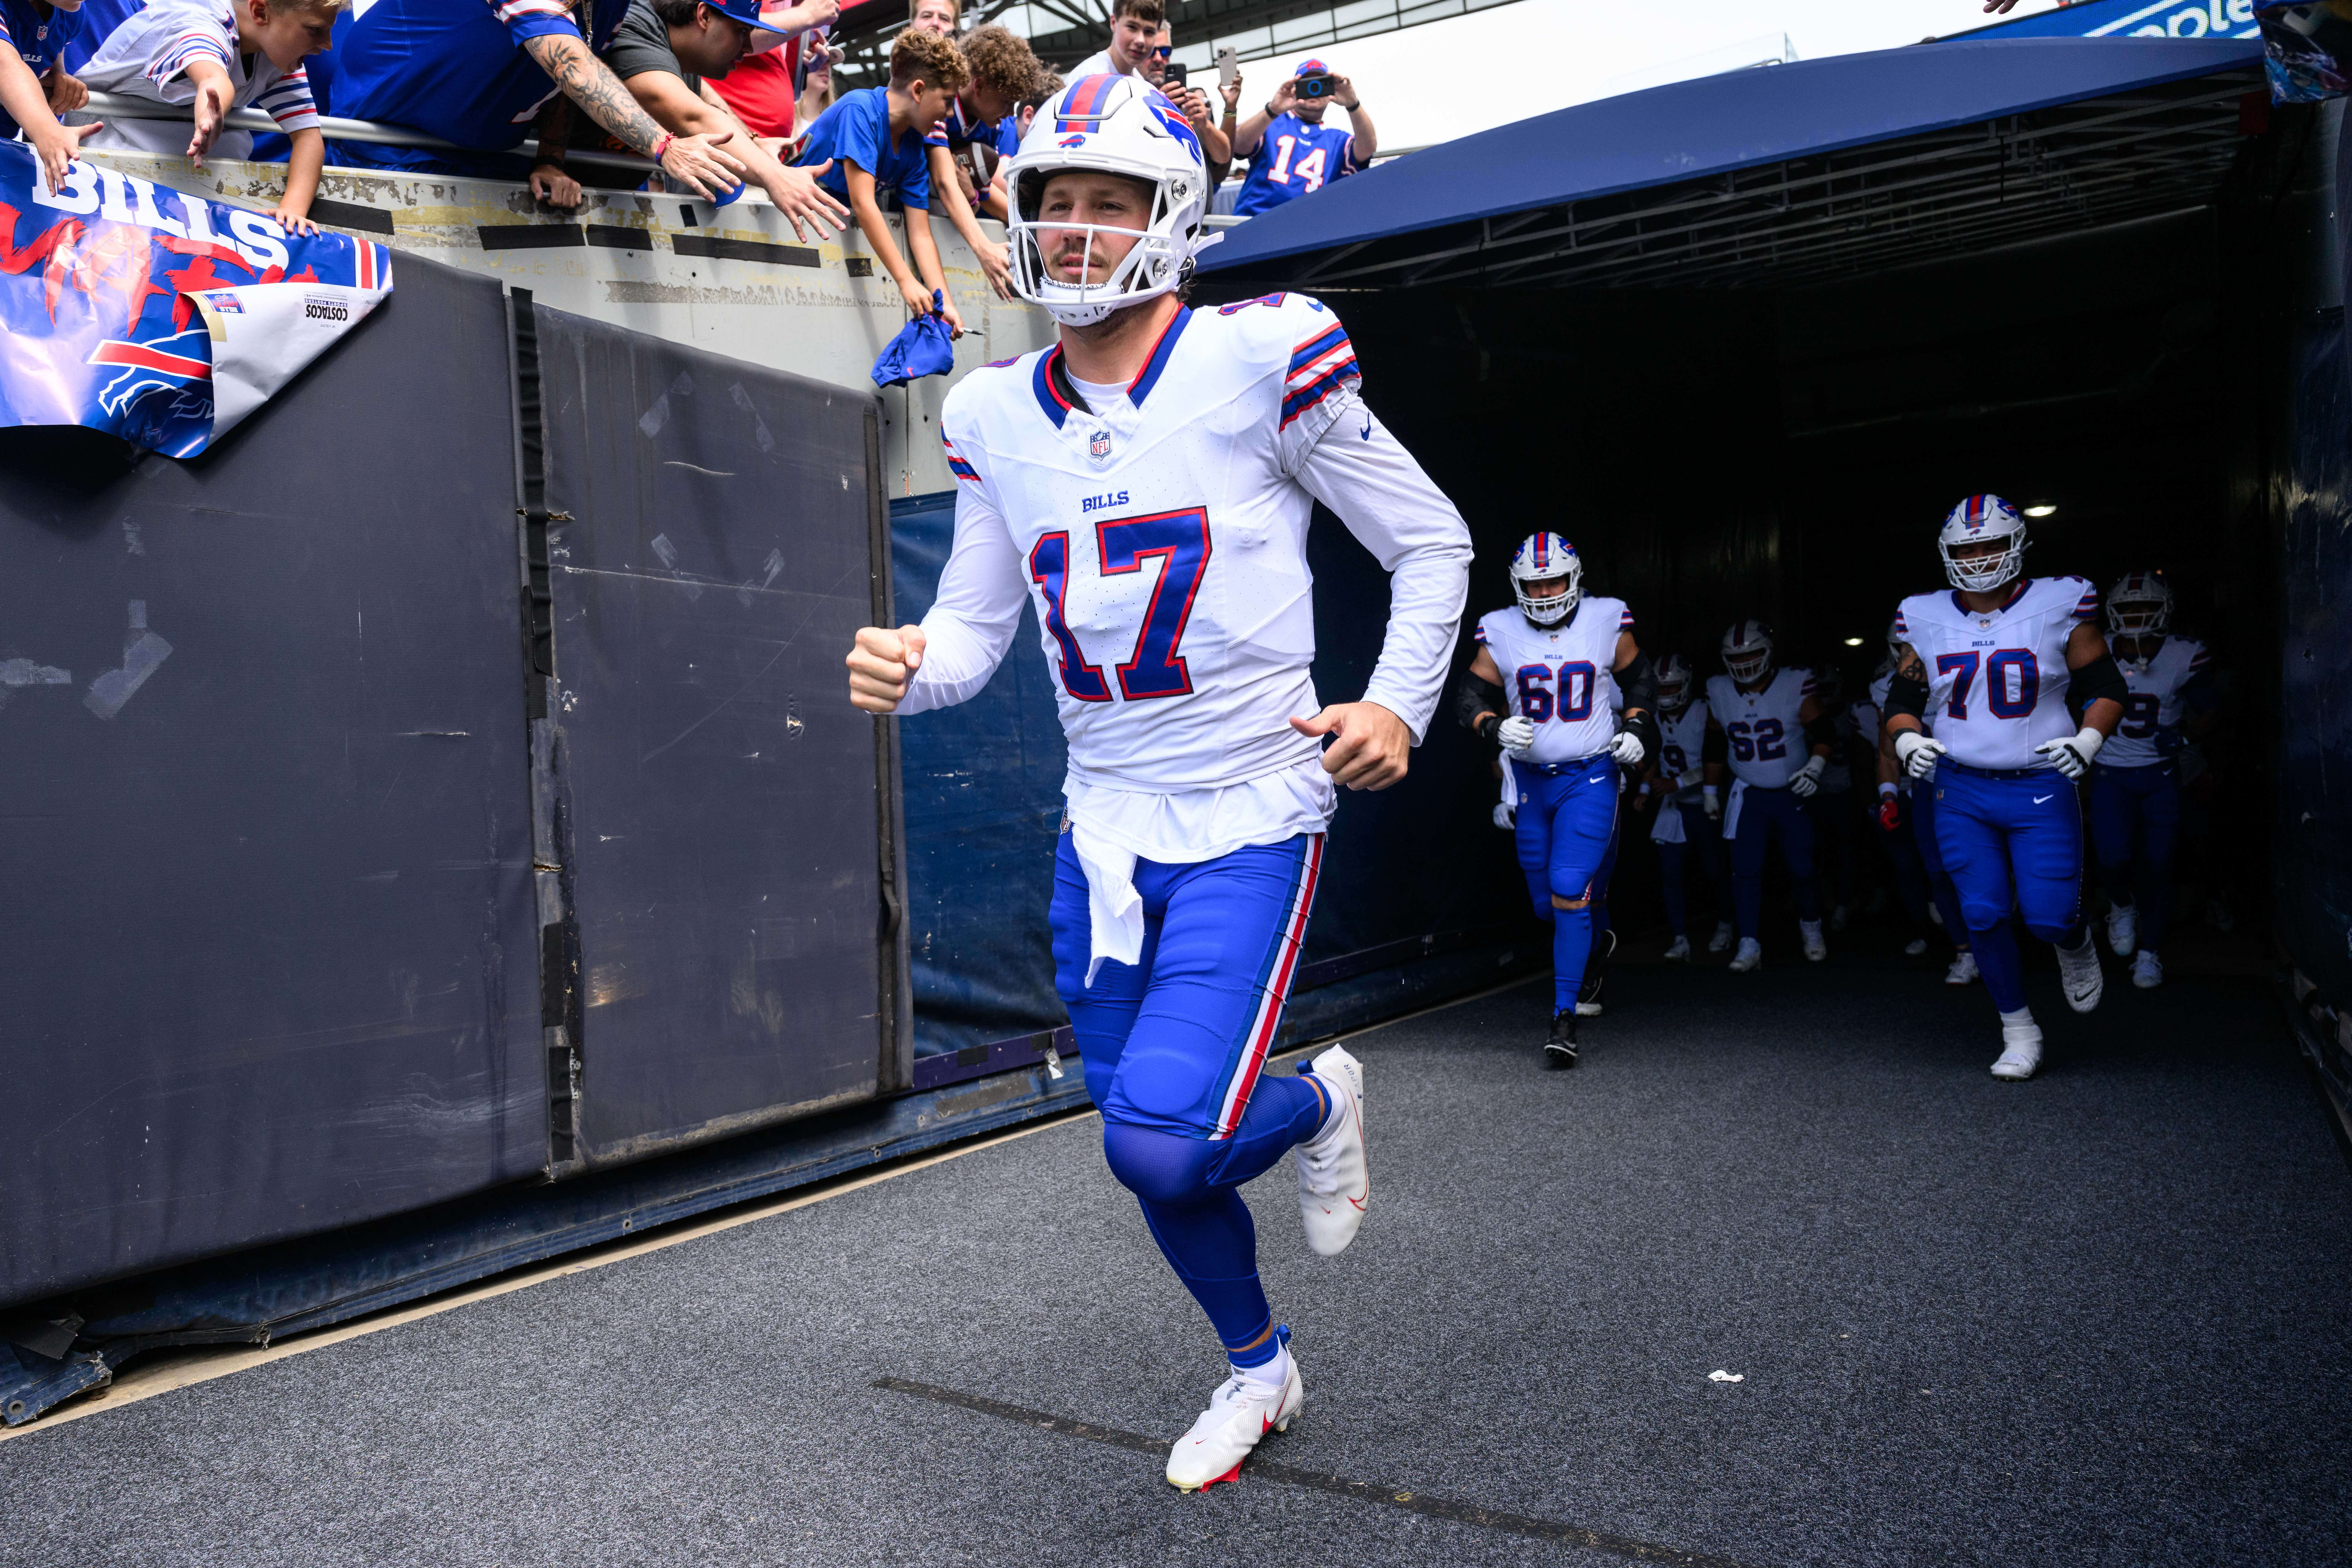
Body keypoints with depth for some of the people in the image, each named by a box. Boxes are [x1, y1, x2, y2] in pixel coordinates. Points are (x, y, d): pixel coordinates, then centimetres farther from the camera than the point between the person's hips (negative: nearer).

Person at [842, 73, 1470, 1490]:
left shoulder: (1257, 359, -9)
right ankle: (1259, 1367, 41)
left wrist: (1400, 701, -13)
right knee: (1150, 1157, 13)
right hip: (1106, 829, 5)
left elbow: (1432, 544, -1)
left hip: (1248, 820, -5)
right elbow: (976, 627, 10)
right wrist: (906, 669, -12)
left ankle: (1317, 1106, 19)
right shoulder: (997, 416, 5)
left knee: (1166, 1142, -17)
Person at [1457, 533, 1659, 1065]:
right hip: (1529, 779, 3)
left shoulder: (1606, 623, -2)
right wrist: (1497, 727, -18)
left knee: (1570, 892, -16)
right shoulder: (1500, 633, -1)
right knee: (1547, 902, 12)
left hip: (1589, 777, -3)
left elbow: (1641, 681, 12)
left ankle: (1564, 1017, -11)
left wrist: (1638, 727, -4)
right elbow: (1470, 698, 2)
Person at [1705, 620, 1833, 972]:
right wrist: (1710, 790, 16)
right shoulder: (1720, 693, 0)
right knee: (1745, 870, -7)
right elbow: (1715, 746, 12)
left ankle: (1811, 926, 28)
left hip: (1793, 794, -2)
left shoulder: (1794, 687, -11)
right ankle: (1750, 945, -3)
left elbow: (1824, 733, -8)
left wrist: (1815, 765, -25)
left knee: (1802, 869, 1)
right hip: (1748, 797, 2)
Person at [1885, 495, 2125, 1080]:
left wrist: (2087, 741, -14)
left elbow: (2107, 687, 3)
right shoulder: (1928, 622, 3)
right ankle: (2018, 1030, 17)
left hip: (2040, 790, -2)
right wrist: (1908, 740, -8)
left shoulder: (2058, 608, -3)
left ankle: (2075, 944, 33)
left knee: (2049, 916, -7)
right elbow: (1902, 700, 12)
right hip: (1961, 793, 2)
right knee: (1983, 915, 0)